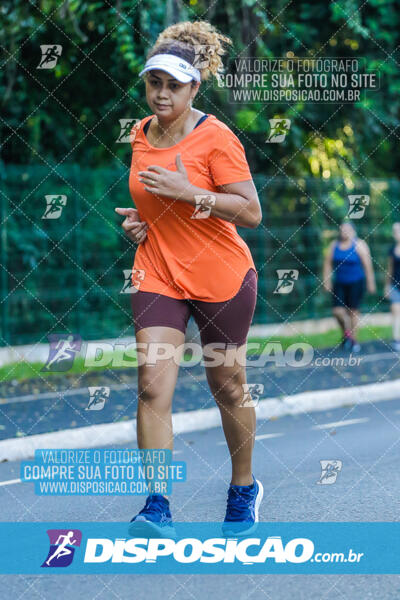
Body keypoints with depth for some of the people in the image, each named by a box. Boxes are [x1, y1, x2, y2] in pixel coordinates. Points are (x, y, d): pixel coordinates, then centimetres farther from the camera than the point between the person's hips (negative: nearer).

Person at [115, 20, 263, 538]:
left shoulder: (216, 137, -13)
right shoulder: (139, 135, 6)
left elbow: (251, 212, -17)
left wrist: (188, 192, -26)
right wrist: (137, 217, 4)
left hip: (221, 278, -4)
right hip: (158, 275, 4)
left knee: (227, 387, 9)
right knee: (152, 386, -11)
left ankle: (244, 490, 29)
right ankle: (157, 507, -12)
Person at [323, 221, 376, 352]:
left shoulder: (359, 245, -8)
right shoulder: (334, 245, 3)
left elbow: (367, 265, -8)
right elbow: (328, 263, 4)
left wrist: (370, 283, -10)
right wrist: (326, 281, -2)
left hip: (356, 283, -3)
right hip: (339, 283, 3)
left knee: (353, 311, -1)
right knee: (338, 311, -4)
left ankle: (354, 339, 12)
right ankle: (346, 333, 23)